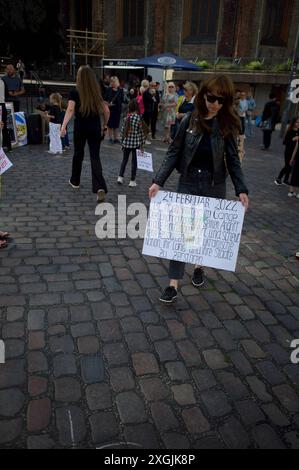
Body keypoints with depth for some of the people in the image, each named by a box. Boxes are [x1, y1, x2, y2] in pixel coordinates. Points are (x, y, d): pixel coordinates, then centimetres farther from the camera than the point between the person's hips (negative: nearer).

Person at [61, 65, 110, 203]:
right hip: (95, 128, 1)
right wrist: (104, 126, 17)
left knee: (78, 153, 19)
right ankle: (100, 187, -20)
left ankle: (75, 181, 36)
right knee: (95, 157, -2)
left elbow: (70, 110, -20)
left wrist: (63, 126, -27)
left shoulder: (75, 93, -6)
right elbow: (106, 111, 3)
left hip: (80, 128, -1)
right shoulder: (98, 93, 3)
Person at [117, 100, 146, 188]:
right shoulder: (138, 118, -11)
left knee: (125, 159, 18)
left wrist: (122, 142, 14)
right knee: (134, 162, 6)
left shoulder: (127, 118, -1)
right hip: (135, 143, -3)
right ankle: (132, 181, 10)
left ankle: (120, 177, 16)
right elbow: (141, 133, -9)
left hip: (126, 143, 3)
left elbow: (122, 131, 3)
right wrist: (142, 144, 0)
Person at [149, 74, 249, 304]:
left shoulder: (227, 124, -4)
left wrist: (242, 189, -10)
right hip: (188, 183, 0)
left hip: (214, 187, 1)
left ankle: (200, 266, 40)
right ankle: (174, 284, 5)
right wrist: (159, 181, -10)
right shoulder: (190, 119, -5)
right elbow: (174, 152, -3)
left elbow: (233, 160, 0)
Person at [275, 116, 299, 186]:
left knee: (291, 166, 10)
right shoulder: (290, 132, -14)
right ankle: (278, 179, 9)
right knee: (287, 166, -3)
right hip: (289, 152, -5)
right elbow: (285, 142, -17)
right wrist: (293, 139, -26)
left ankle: (286, 180, 21)